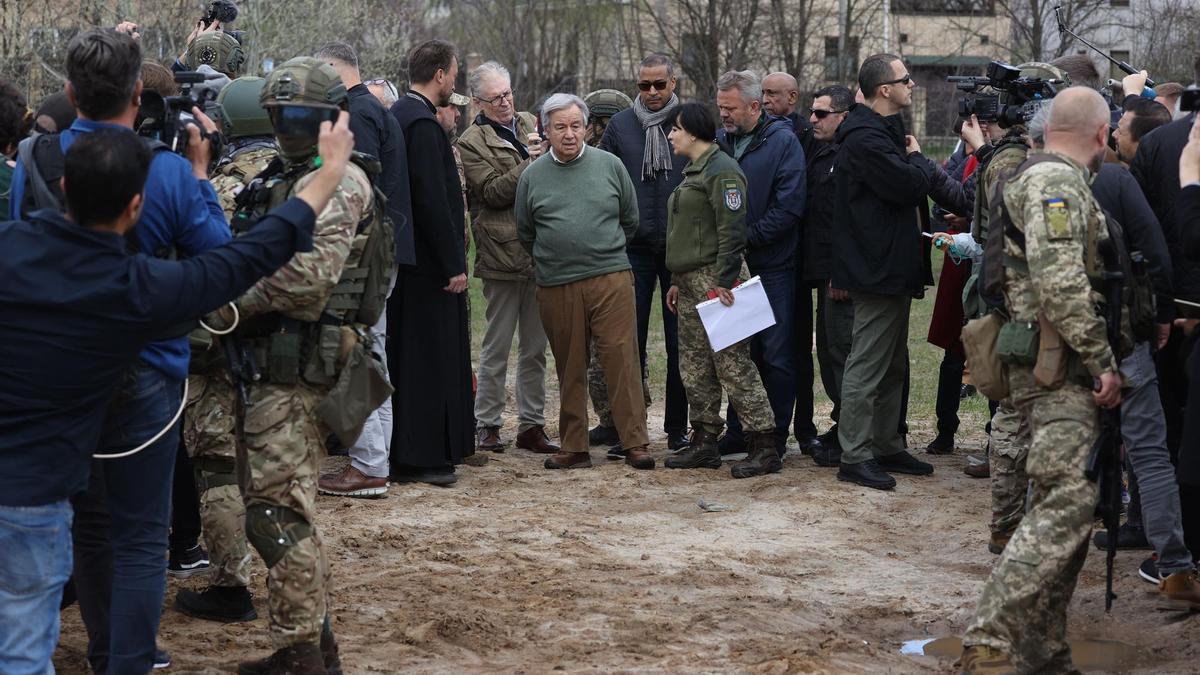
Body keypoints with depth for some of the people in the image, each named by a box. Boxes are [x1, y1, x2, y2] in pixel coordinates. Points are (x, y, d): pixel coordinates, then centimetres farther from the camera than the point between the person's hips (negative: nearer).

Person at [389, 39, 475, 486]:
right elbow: (433, 201, -22)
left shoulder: (399, 115, 14)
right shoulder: (424, 123, -17)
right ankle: (421, 459, 0)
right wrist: (453, 265, -18)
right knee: (428, 357, -4)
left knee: (407, 357, 14)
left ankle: (403, 452, 22)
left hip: (403, 260, 10)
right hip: (429, 264, -10)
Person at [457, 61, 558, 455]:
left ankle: (531, 425, 17)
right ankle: (487, 426, 11)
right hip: (502, 253, -5)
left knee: (535, 348, 10)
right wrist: (529, 165, -21)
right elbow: (491, 192, -14)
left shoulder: (530, 124, 14)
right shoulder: (472, 142, -3)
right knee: (496, 347, 2)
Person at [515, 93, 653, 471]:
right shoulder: (532, 177, 6)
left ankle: (635, 443, -2)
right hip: (556, 287, 1)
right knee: (569, 369, 7)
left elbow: (630, 220, 14)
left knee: (622, 359, -6)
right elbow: (525, 233, 17)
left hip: (611, 280, -1)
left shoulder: (610, 166, 4)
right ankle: (573, 449, 14)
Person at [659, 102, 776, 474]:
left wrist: (723, 282, -22)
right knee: (694, 365, 10)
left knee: (732, 363, -10)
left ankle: (764, 443, -8)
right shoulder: (693, 171, 21)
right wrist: (677, 281, 22)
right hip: (690, 282, 10)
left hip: (713, 280, -10)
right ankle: (704, 441, 15)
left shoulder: (721, 170, -11)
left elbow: (732, 230, -18)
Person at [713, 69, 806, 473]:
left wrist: (745, 238, -17)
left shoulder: (782, 141, -7)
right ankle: (738, 432, 23)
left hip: (771, 268, -5)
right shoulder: (718, 142, 8)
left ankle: (773, 443, 3)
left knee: (775, 356, -1)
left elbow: (789, 206, -14)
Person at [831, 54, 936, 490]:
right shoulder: (865, 138, -18)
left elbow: (914, 187, 21)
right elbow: (912, 186, -23)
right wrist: (918, 159, -5)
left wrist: (914, 165, 1)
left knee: (893, 366, 17)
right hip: (877, 269, -11)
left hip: (892, 269, 11)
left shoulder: (882, 131, 16)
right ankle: (855, 457, 0)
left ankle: (887, 446, 26)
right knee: (867, 365, -5)